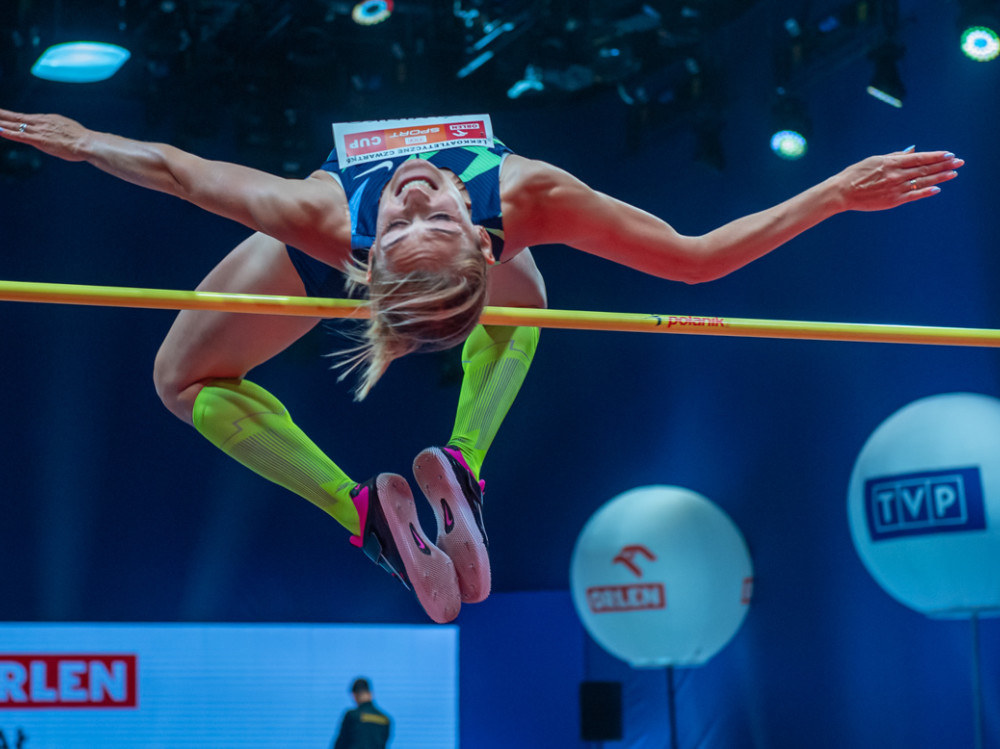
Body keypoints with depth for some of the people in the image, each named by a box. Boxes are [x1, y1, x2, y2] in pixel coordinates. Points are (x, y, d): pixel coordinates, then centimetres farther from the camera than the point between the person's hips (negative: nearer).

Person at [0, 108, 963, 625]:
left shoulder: (324, 220, -48)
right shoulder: (528, 199, -47)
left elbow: (172, 167, -32)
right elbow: (696, 258, -40)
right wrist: (840, 191, -38)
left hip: (319, 264, -1)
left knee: (186, 379, 22)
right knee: (520, 308, 35)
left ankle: (363, 510, 0)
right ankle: (461, 469, 5)